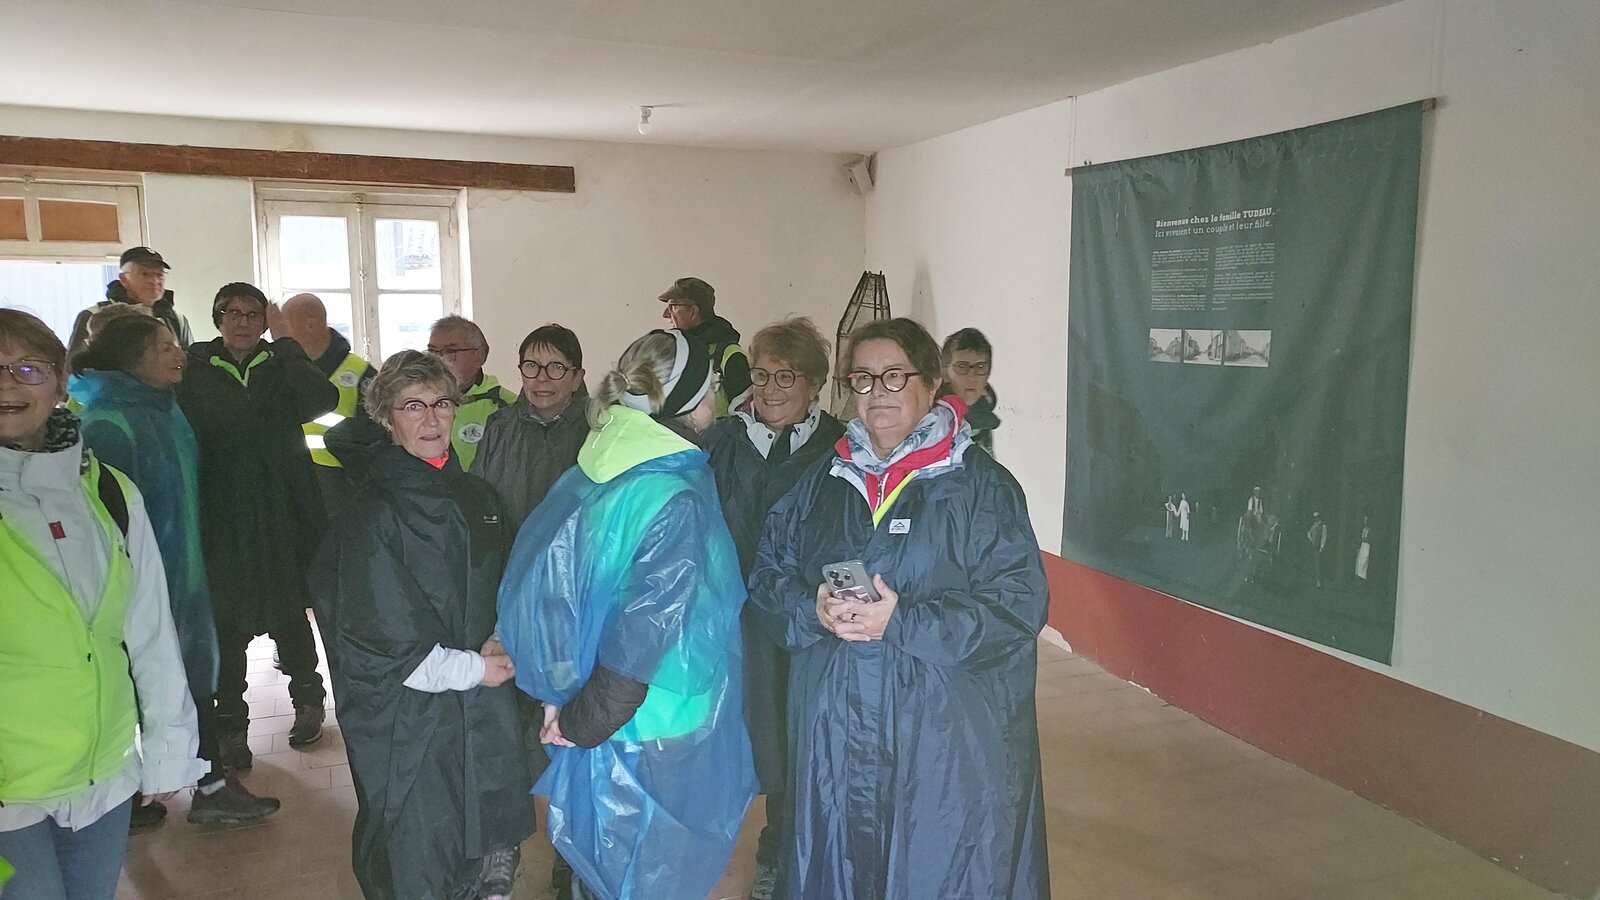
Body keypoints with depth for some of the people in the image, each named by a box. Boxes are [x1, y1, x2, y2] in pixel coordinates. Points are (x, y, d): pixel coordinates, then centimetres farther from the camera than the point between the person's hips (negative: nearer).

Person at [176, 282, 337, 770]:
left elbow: (323, 400, -15)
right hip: (221, 515, 0)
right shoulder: (194, 368, 4)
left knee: (290, 612, 9)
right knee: (228, 621, 3)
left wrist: (285, 346, -12)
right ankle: (230, 726, 17)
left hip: (283, 511, 1)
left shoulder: (282, 365, 5)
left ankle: (307, 701, 29)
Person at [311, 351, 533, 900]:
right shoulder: (374, 513, -14)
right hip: (410, 719, -6)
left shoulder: (476, 496, 5)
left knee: (493, 845, 16)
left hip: (486, 710, 6)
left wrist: (502, 641, -3)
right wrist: (471, 668, -12)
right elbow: (380, 638, -16)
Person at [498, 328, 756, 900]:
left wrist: (563, 697, 8)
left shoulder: (588, 472, -1)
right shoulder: (678, 501, -24)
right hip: (658, 740, -7)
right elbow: (645, 630, -26)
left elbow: (542, 579, 4)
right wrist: (583, 722, -14)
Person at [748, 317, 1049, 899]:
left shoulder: (980, 483, -6)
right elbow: (769, 575, 10)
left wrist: (901, 623, -20)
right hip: (834, 728, 4)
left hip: (946, 738, -4)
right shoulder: (825, 479, 9)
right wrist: (814, 611, -11)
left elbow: (1018, 604, -13)